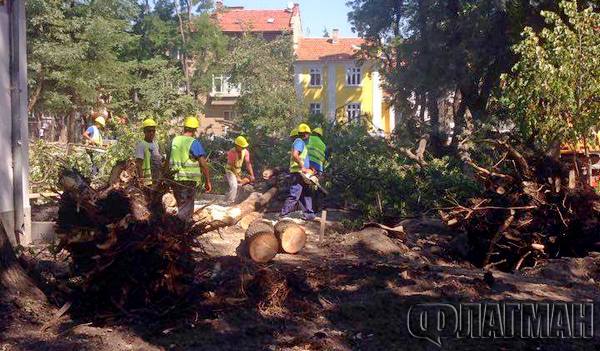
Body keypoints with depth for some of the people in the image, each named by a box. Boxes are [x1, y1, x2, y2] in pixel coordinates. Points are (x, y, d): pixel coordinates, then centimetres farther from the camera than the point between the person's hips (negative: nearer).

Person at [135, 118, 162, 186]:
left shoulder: (156, 144, 17)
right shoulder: (141, 144, -8)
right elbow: (138, 164, -14)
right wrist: (141, 178, -22)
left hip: (157, 179, 8)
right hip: (147, 179, -8)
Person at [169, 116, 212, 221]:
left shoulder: (174, 141, 5)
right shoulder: (194, 142, -11)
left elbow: (169, 159, 10)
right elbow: (203, 163, -15)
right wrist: (208, 181, -8)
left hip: (175, 180, 6)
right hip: (188, 181, -6)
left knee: (181, 208, 21)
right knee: (185, 212, 1)